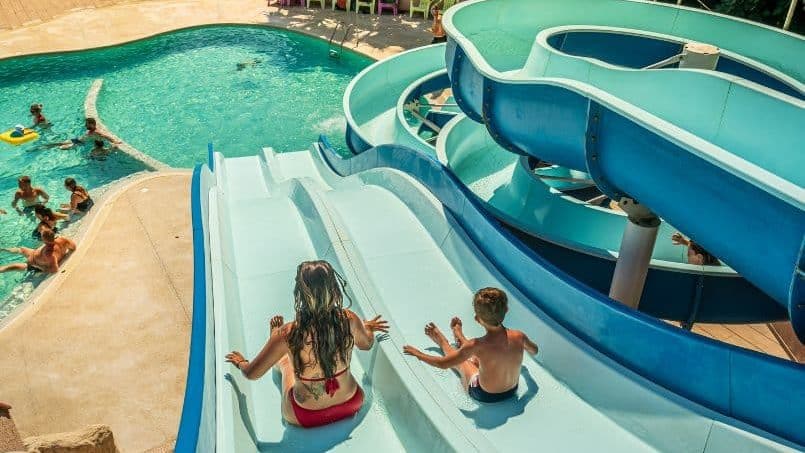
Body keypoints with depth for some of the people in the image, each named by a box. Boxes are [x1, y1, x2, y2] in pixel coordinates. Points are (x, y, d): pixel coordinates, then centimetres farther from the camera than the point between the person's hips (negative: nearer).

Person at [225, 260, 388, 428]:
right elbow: (366, 344, 3)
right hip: (352, 405, 2)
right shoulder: (349, 320, -22)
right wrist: (367, 328, 26)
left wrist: (241, 363, 9)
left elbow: (251, 373, -14)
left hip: (306, 418, -2)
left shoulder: (288, 334, -29)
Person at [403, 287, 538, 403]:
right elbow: (534, 350, 2)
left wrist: (418, 354, -7)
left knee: (457, 359, 22)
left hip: (484, 396, -3)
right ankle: (460, 338, 57)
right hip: (512, 392, 4)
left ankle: (442, 342, 53)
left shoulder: (477, 345, -34)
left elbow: (443, 363, -23)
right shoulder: (519, 336, -23)